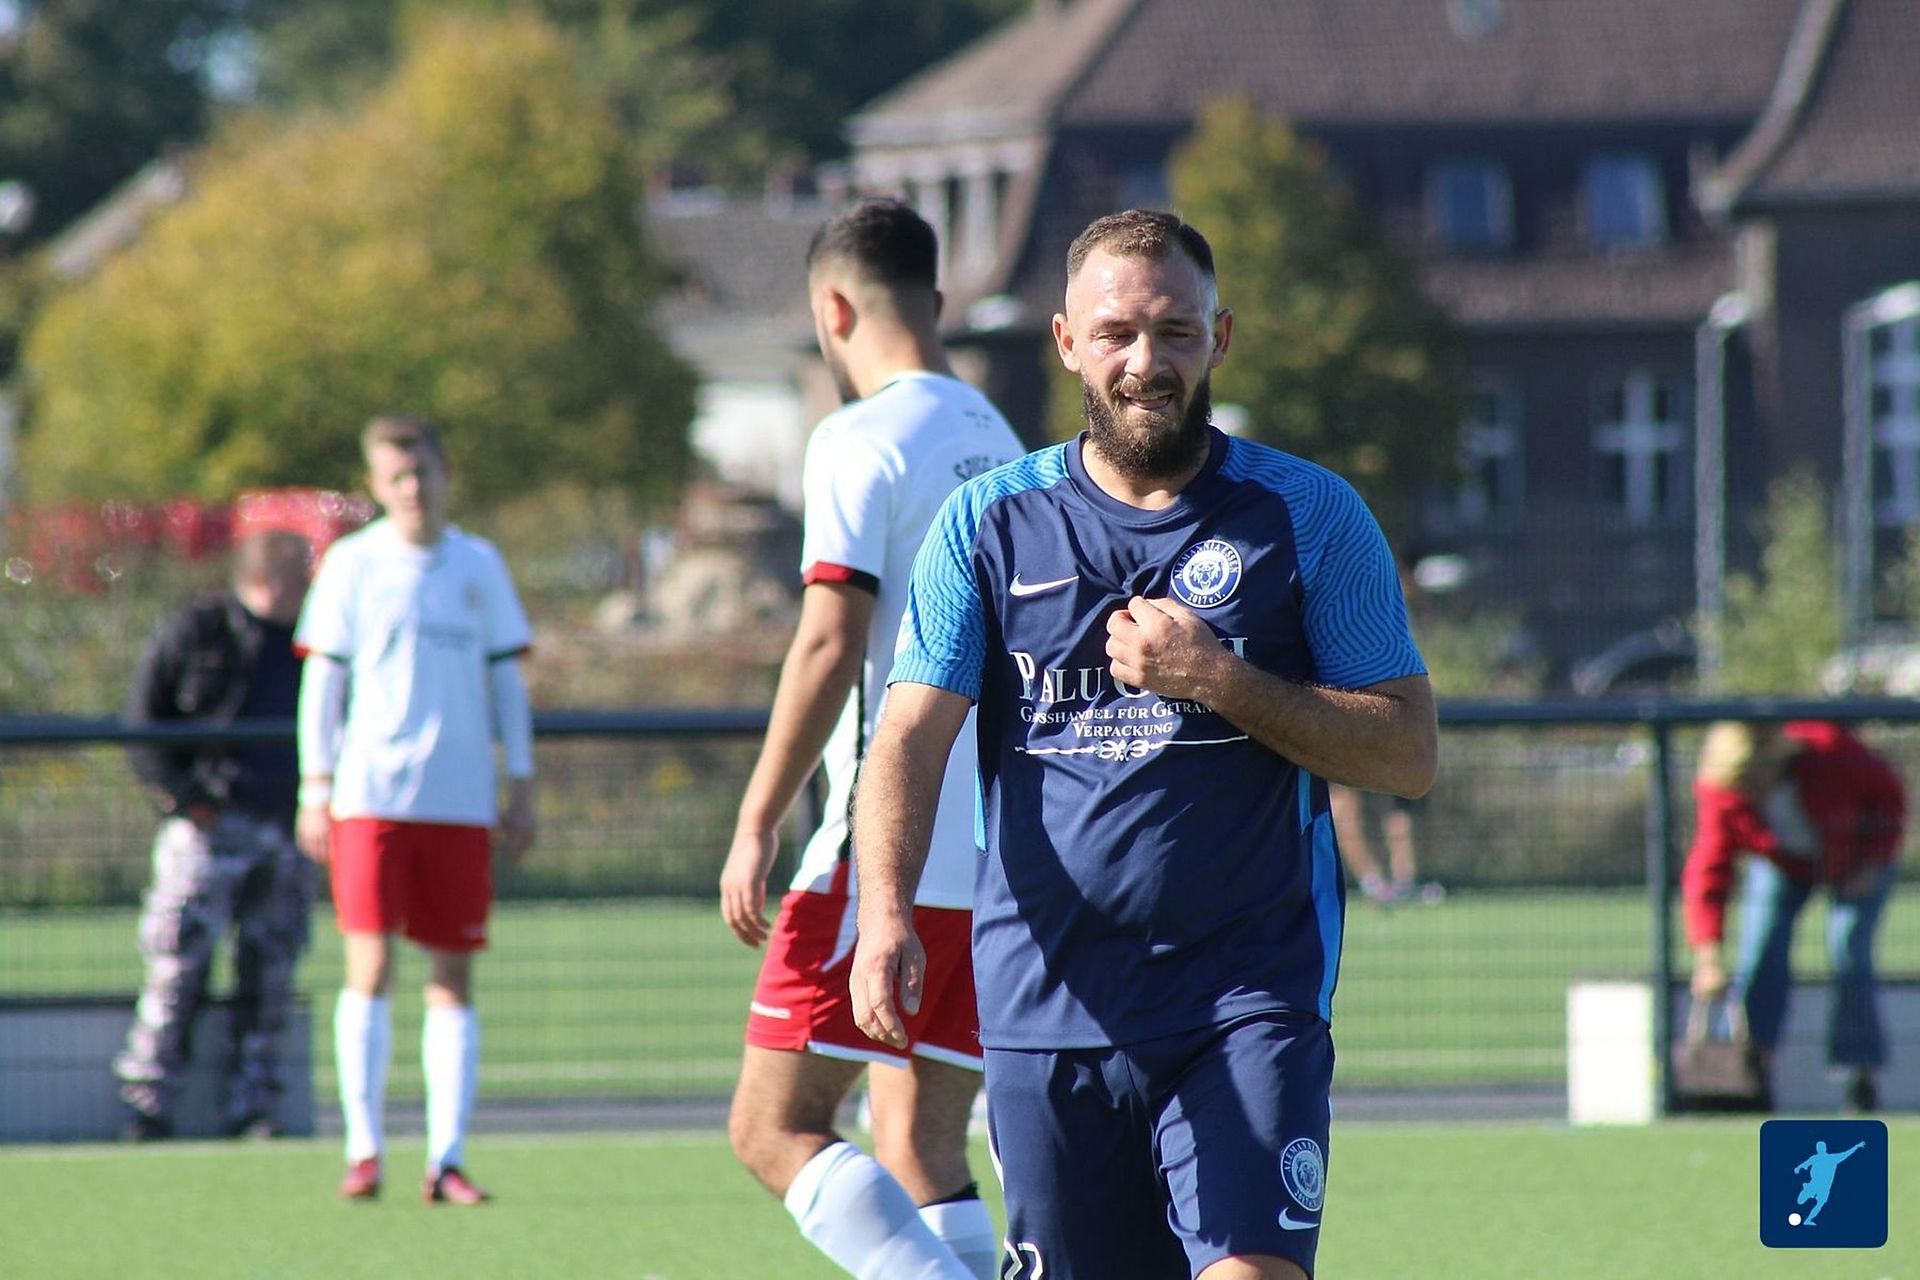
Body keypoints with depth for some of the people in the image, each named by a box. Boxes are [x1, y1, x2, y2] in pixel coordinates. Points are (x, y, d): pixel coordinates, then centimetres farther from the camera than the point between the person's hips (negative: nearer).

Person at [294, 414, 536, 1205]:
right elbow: (322, 680, 6)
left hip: (459, 802, 2)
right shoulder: (352, 564, 4)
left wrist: (522, 788, 7)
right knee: (369, 967, -7)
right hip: (369, 796, -2)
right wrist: (316, 787, 0)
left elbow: (506, 680, 13)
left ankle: (447, 1158, 1)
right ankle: (364, 1148, -1)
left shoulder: (479, 566, 9)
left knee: (453, 978, 0)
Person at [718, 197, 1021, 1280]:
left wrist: (757, 824, -14)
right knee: (922, 1154, 9)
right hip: (1005, 865, 8)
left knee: (775, 1128, -5)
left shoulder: (864, 439, -8)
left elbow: (831, 645, -16)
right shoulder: (1000, 444, 16)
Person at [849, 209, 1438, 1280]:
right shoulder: (989, 523, 7)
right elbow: (911, 737, -1)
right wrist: (887, 912, -20)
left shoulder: (1309, 517, 3)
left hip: (1250, 1001, -2)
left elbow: (1410, 753, 1)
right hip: (1046, 1013, 2)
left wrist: (1215, 679, -12)